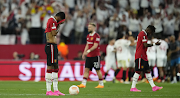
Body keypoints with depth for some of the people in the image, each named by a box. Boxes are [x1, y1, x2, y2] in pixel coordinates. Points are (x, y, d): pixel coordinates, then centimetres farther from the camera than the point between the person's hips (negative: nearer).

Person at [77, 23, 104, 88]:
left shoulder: (96, 36, -12)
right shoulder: (88, 36, 13)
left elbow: (95, 46, -20)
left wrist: (88, 51, -28)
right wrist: (84, 53, 12)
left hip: (95, 56, -8)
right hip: (89, 56, 8)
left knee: (97, 70, -1)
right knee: (86, 69, 0)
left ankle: (101, 84, 9)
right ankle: (83, 84, -4)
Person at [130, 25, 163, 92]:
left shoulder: (144, 34, 20)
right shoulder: (143, 34, -12)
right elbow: (145, 45, -20)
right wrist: (154, 44, -15)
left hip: (143, 56, 11)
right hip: (140, 56, -11)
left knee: (147, 71, 7)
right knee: (138, 71, -9)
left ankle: (153, 87, 6)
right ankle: (133, 88, -6)